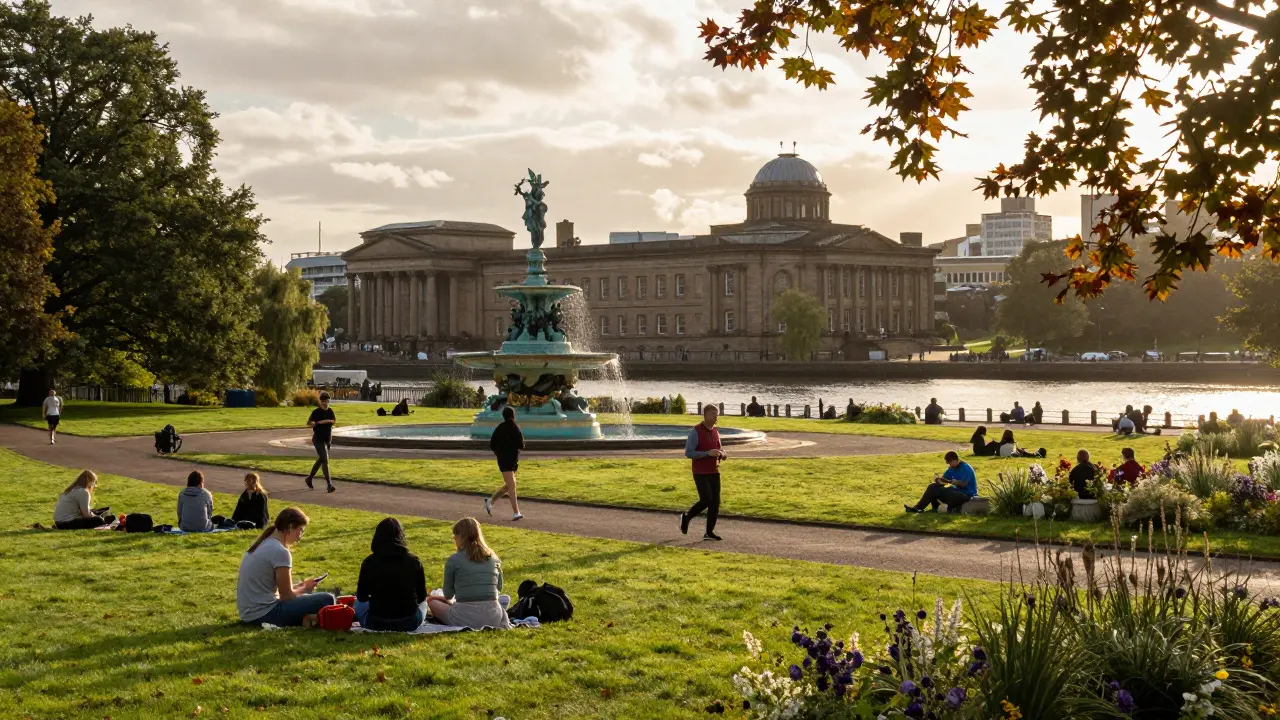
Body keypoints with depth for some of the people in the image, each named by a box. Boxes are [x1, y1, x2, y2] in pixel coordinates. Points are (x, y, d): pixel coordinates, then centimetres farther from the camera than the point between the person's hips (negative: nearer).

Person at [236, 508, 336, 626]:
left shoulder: (264, 544, 11)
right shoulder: (280, 551, -16)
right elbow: (287, 595, -10)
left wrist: (301, 585, 10)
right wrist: (305, 589, 8)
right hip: (263, 614, -10)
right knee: (327, 600, -13)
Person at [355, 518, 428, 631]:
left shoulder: (369, 562, -8)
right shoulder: (413, 561, -6)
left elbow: (362, 597, 2)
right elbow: (421, 596, 3)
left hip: (376, 624, 0)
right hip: (409, 624, 0)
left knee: (359, 602, 32)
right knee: (423, 602, 35)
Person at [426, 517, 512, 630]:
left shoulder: (454, 560, -4)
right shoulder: (493, 557, 7)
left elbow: (448, 595, 7)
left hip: (465, 618, -2)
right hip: (493, 618, 2)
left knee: (431, 600, 20)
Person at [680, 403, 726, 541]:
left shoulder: (715, 432, 10)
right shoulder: (695, 431, -11)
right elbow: (688, 453, -16)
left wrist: (721, 454, -4)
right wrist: (708, 453, -24)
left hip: (714, 472, 6)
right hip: (700, 473, -6)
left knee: (715, 502, -1)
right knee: (706, 500, -13)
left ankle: (709, 532, 5)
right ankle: (686, 516, 13)